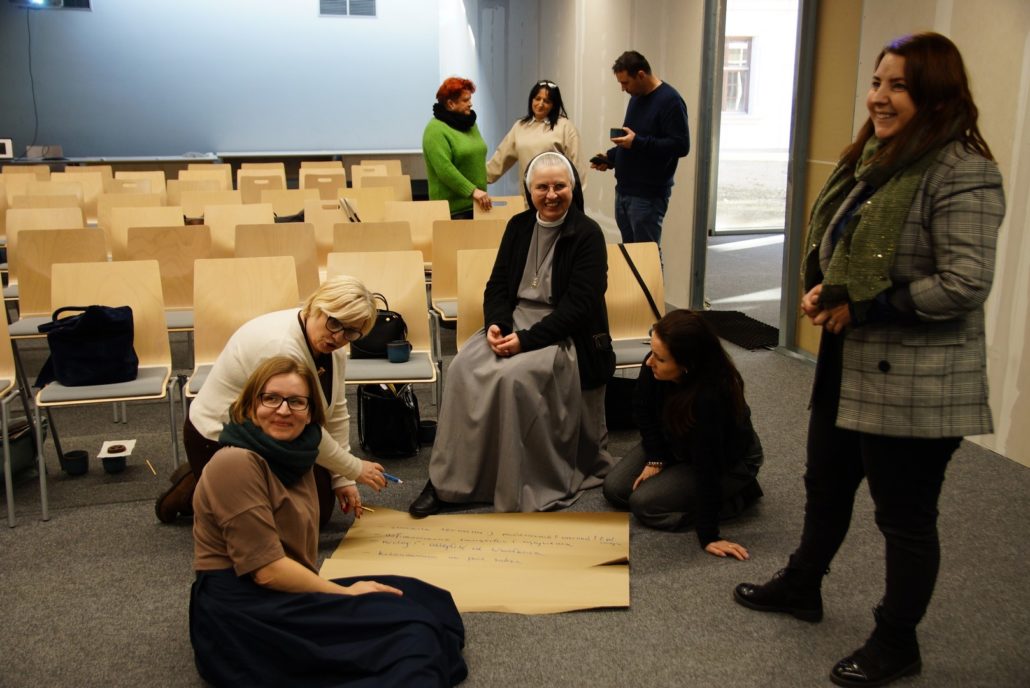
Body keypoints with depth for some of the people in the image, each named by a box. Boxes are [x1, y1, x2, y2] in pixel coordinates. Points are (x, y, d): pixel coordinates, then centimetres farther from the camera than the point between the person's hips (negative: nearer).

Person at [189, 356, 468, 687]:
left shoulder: (293, 457, 14)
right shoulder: (237, 463, -15)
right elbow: (266, 569, -19)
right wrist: (345, 594, -11)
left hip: (284, 595, 9)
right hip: (241, 613, -9)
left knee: (425, 599, -8)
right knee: (407, 625, -19)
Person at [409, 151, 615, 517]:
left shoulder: (587, 234, -8)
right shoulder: (519, 226, 9)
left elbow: (578, 307, -15)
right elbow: (497, 285, 10)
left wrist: (526, 340, -23)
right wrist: (496, 325, -11)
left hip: (562, 334, -5)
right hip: (513, 322, 5)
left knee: (513, 376, -32)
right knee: (463, 369, -22)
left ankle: (520, 491, -17)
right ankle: (446, 480, -16)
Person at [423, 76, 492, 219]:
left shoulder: (470, 124, 14)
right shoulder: (436, 130, -11)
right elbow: (445, 169, -22)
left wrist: (481, 191, 14)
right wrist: (472, 191, -25)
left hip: (477, 204, 7)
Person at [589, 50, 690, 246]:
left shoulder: (670, 101, -13)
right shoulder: (636, 97, 15)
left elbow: (681, 145, -20)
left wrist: (637, 142, -23)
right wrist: (610, 158, 10)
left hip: (648, 196, -9)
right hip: (624, 191, 9)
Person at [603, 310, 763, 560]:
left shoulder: (712, 396, -43)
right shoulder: (654, 367, -26)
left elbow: (708, 467, -36)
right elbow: (643, 409, -5)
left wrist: (708, 536, -30)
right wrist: (656, 459, -12)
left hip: (729, 462, -6)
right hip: (676, 443, 6)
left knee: (645, 504, -19)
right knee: (614, 489, -1)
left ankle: (738, 496, -1)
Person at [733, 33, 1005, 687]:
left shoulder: (960, 173, -20)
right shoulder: (875, 157, 10)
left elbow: (965, 284, -26)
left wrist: (863, 308, -20)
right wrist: (820, 289, 1)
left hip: (913, 383, -9)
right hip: (848, 365, 9)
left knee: (905, 516, 8)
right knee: (826, 485, 24)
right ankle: (802, 585, 46)